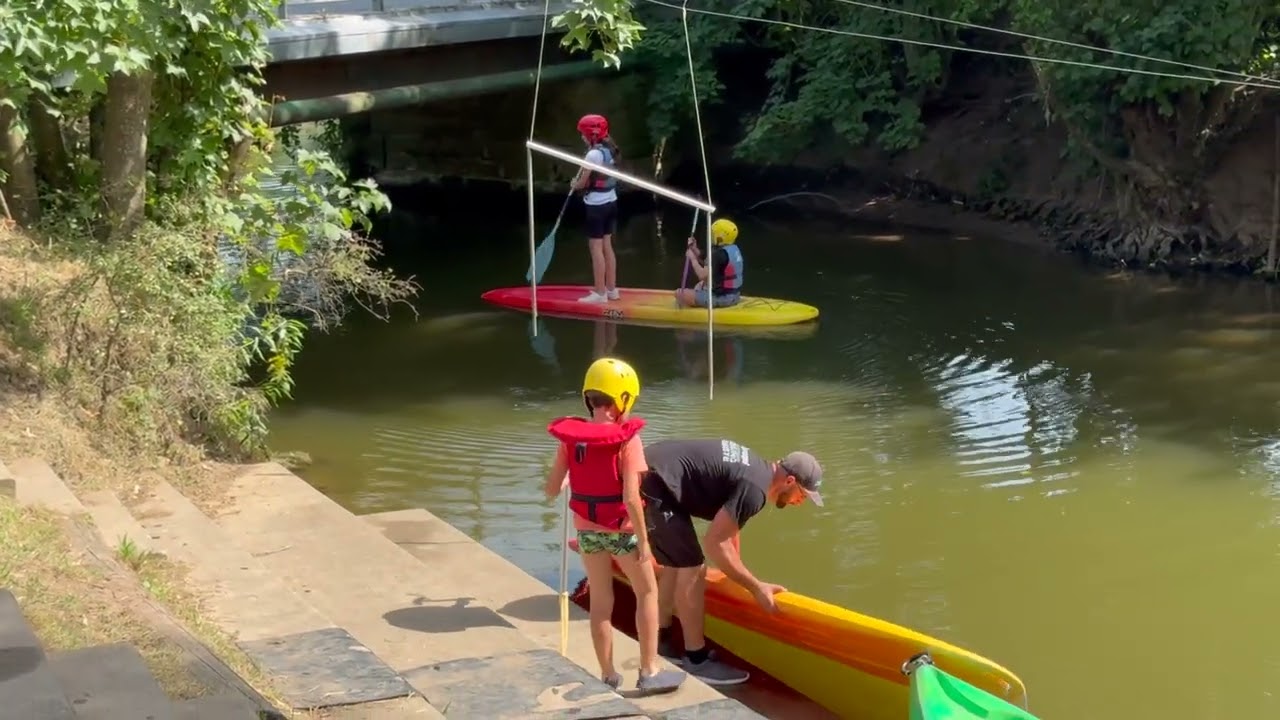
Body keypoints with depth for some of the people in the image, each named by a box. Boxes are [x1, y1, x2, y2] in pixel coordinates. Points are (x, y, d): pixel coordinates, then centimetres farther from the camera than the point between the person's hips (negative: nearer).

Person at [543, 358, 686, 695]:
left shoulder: (569, 436, -6)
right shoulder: (626, 439, -19)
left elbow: (551, 490, -2)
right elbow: (631, 497, -22)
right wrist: (643, 539, -13)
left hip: (587, 530, 4)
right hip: (620, 530, -4)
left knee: (600, 602, 16)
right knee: (647, 593, 15)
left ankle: (608, 676, 23)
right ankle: (649, 671, 15)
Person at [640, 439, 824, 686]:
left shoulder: (757, 467, 14)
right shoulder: (755, 489, -18)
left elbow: (727, 528, 28)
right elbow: (714, 542, -20)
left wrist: (736, 572, 37)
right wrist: (756, 587, -13)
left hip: (648, 469, 11)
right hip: (654, 485, -11)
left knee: (676, 564, 21)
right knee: (691, 568, -7)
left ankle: (661, 641, 33)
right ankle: (697, 660, 1)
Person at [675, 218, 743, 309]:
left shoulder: (718, 254, -22)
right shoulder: (735, 249, 8)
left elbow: (703, 275, -25)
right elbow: (710, 267, 16)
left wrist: (692, 258, -11)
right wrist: (695, 249, 9)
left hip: (722, 298, -10)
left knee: (680, 294, -6)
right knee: (699, 286, 35)